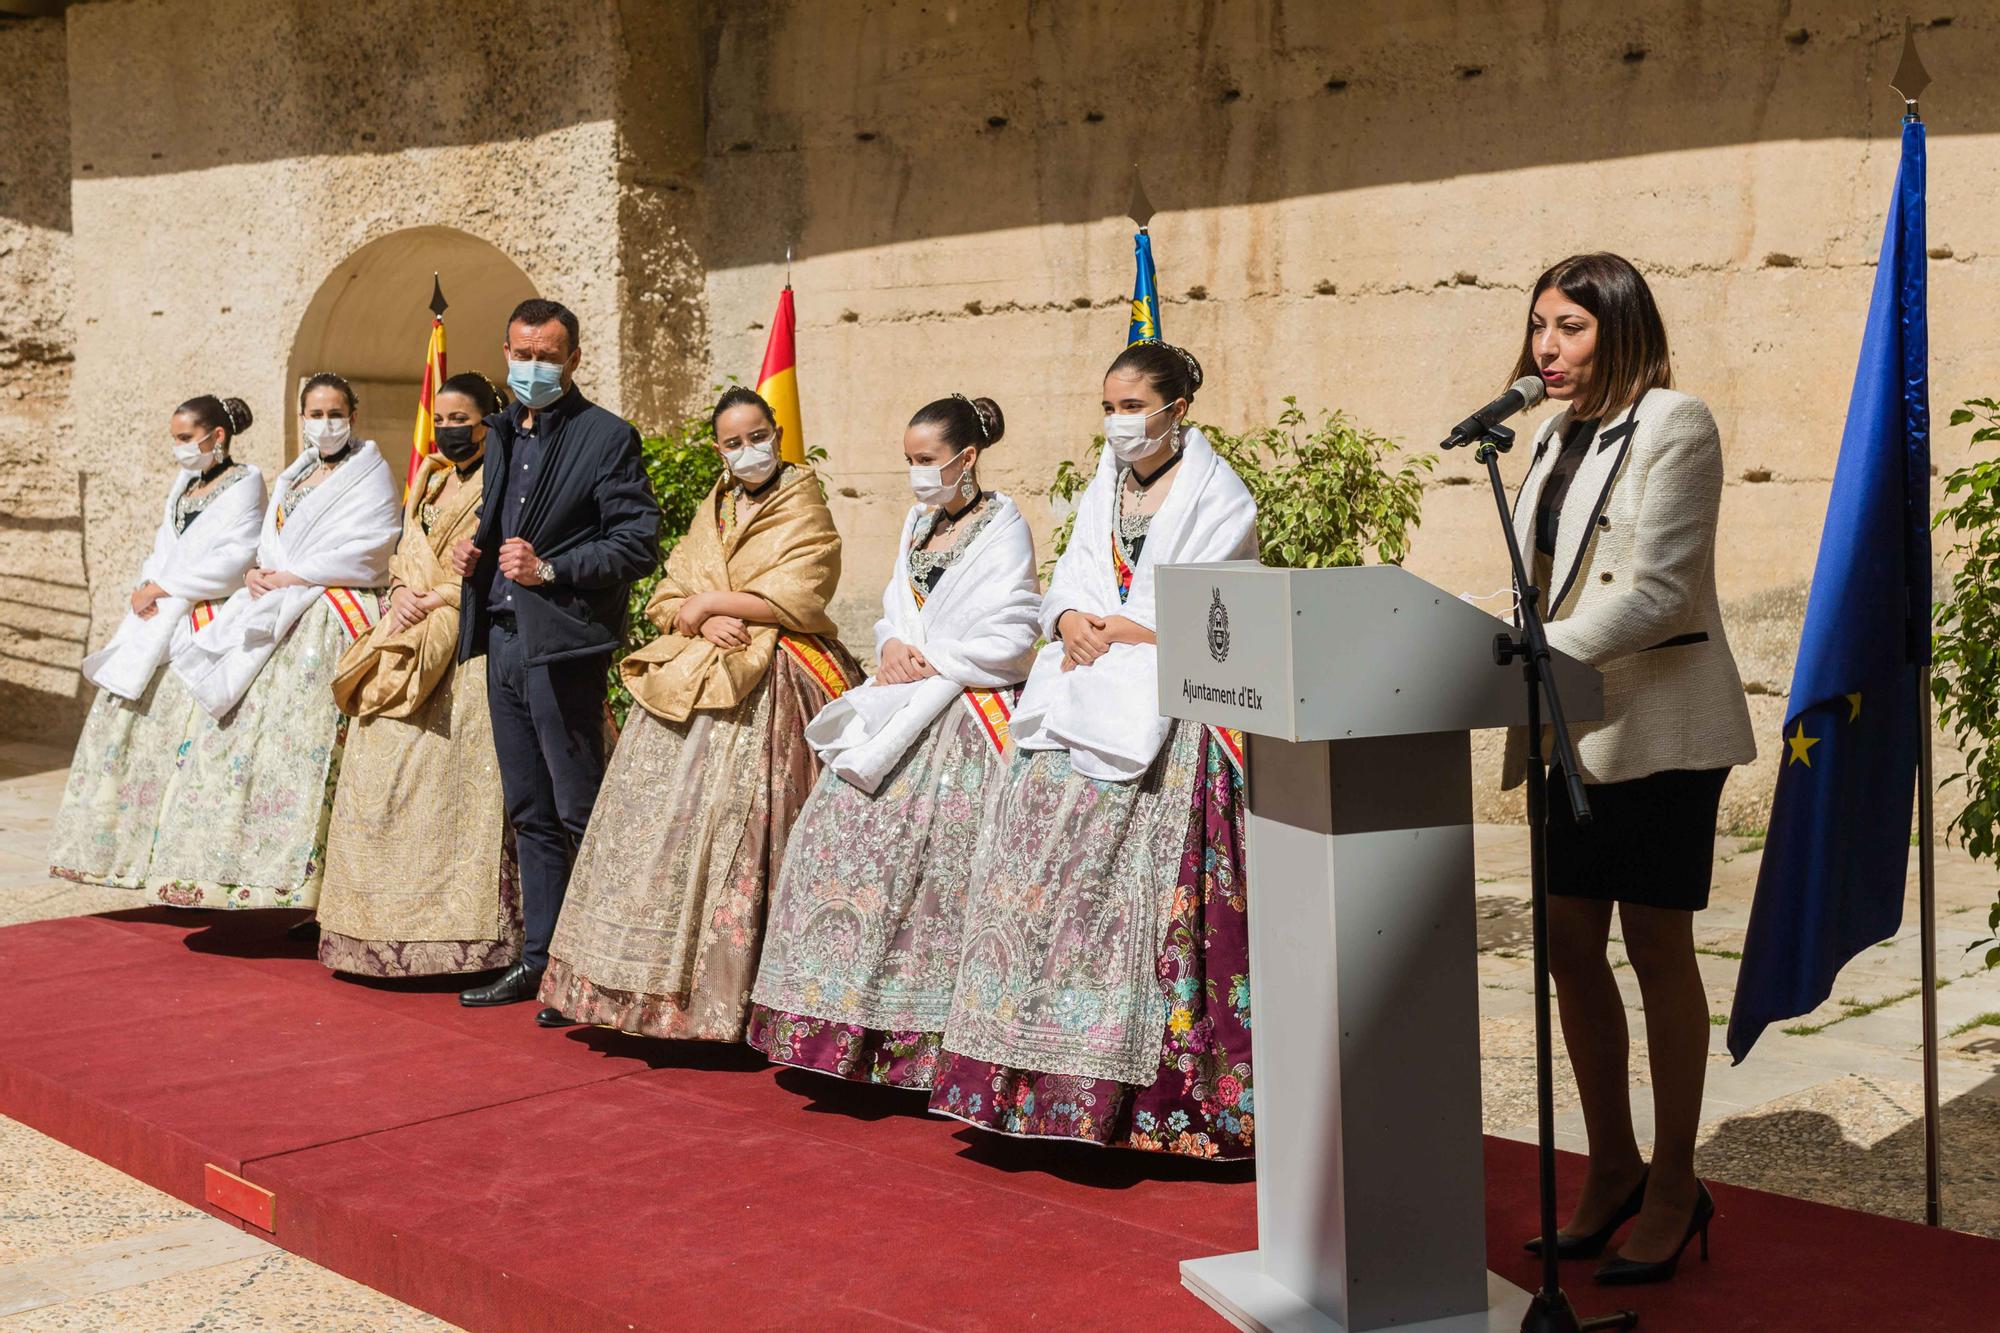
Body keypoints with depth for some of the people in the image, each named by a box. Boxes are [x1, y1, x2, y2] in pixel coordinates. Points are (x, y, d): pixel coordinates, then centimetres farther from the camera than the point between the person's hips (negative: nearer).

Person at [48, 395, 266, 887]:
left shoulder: (244, 485, -5)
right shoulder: (183, 483, 19)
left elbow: (231, 562, -14)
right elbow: (163, 546, 17)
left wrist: (162, 587, -11)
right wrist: (147, 587, -3)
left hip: (205, 628, -8)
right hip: (156, 623, 8)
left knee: (180, 730, -11)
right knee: (123, 719, 6)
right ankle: (111, 844, 14)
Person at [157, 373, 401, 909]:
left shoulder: (369, 473, 0)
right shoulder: (292, 478, 22)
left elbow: (363, 551, -11)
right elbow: (270, 541, 20)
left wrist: (291, 577, -11)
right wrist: (260, 574, -2)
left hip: (331, 619, -7)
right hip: (273, 620, 7)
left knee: (307, 738, -14)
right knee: (246, 725, 1)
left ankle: (306, 877, -13)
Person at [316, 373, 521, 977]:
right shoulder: (429, 483, 21)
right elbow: (404, 556, 20)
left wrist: (438, 599, -13)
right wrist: (403, 591, 0)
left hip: (467, 650, -7)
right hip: (409, 645, 8)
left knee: (452, 783, -11)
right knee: (384, 775, 3)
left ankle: (455, 928, -8)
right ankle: (392, 930, 8)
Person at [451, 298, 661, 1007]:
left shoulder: (607, 437, -5)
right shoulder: (501, 436, 18)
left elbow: (639, 543, -10)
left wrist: (550, 569, -18)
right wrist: (473, 551, 8)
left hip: (562, 647, -7)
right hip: (501, 640, 8)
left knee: (580, 812, -4)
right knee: (531, 815, 13)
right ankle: (537, 961, 19)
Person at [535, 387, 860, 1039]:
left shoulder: (807, 515, 2)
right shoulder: (712, 513, 20)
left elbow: (792, 600, -11)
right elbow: (666, 598, 14)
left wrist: (706, 602, -5)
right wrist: (704, 621, -7)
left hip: (769, 686, -6)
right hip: (690, 684, 6)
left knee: (734, 834, -12)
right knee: (660, 821, 1)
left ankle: (724, 997, -7)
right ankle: (620, 984, 7)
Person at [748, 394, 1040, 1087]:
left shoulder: (1003, 529, -6)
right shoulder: (919, 522, 17)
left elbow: (1008, 641, -13)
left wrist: (926, 664, -11)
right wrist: (892, 647, -2)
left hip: (962, 720, -8)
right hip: (899, 711, 8)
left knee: (931, 862, -10)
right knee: (852, 842, 2)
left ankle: (921, 1040, -3)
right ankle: (847, 1021, 9)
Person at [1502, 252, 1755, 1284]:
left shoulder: (1673, 425, -8)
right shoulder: (1555, 435, 15)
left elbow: (1655, 592, -18)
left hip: (1657, 724, -7)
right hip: (1574, 728, 7)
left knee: (1657, 946, -1)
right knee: (1570, 945, 7)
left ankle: (1674, 1187, 11)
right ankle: (1610, 1169, 21)